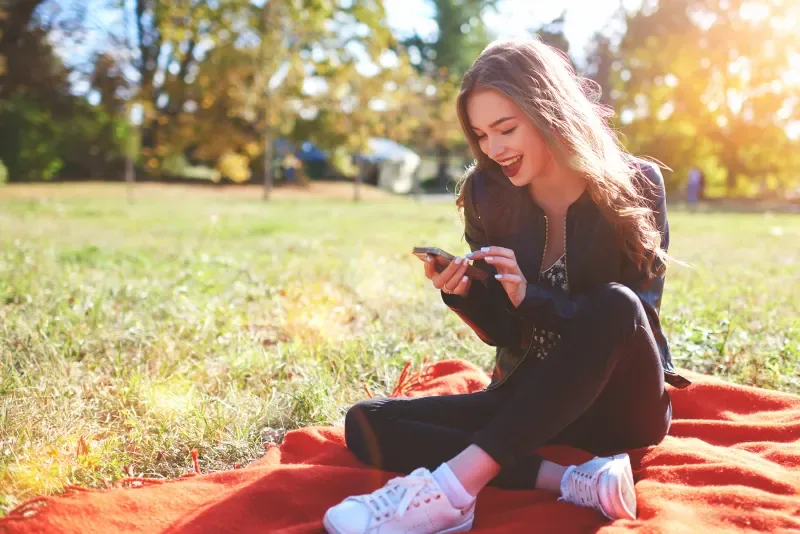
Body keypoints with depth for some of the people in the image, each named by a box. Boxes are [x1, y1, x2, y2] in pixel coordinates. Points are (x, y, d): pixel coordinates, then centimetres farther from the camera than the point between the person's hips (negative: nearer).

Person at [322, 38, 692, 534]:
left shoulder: (635, 186, -9)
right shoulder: (488, 194, -3)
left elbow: (636, 315, -12)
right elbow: (504, 332, 3)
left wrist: (531, 296, -27)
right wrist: (463, 294, -20)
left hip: (620, 405, -3)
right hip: (531, 398, 4)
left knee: (615, 306, -37)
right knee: (367, 424, -16)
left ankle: (455, 485, -38)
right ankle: (571, 480, -30)